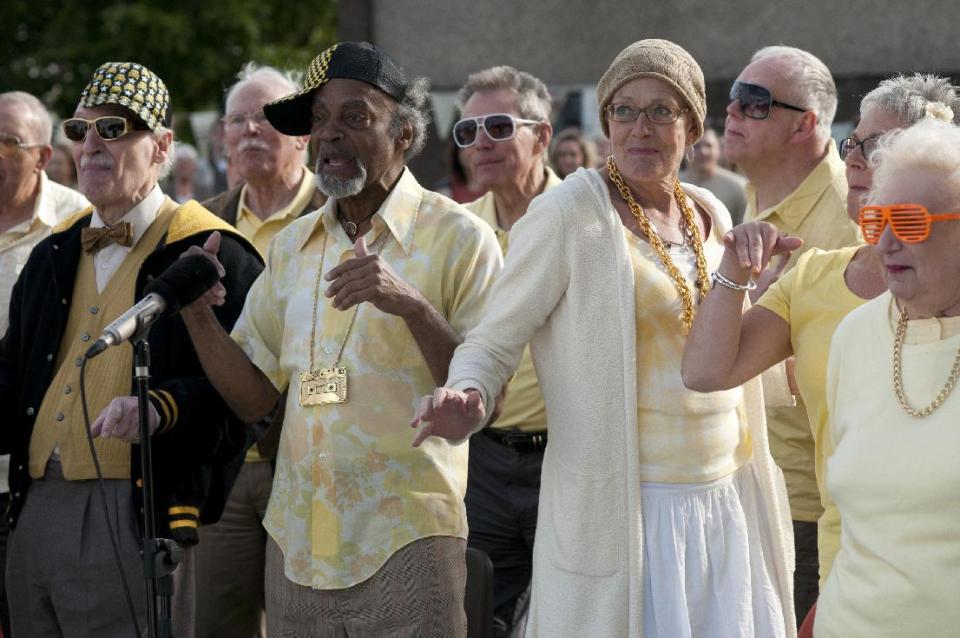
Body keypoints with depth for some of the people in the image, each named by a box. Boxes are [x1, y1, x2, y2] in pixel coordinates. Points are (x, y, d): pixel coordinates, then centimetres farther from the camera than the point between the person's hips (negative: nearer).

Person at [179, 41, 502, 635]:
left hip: (405, 541, -5)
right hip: (297, 539, 5)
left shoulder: (458, 238, -4)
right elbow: (255, 396, 12)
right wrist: (199, 317, -4)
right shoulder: (293, 245, 13)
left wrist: (410, 305, -23)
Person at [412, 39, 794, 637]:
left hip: (723, 502, 6)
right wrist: (467, 399, -27)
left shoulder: (713, 217, 11)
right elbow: (493, 340, -9)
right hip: (621, 509, -6)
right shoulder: (567, 213, -9)